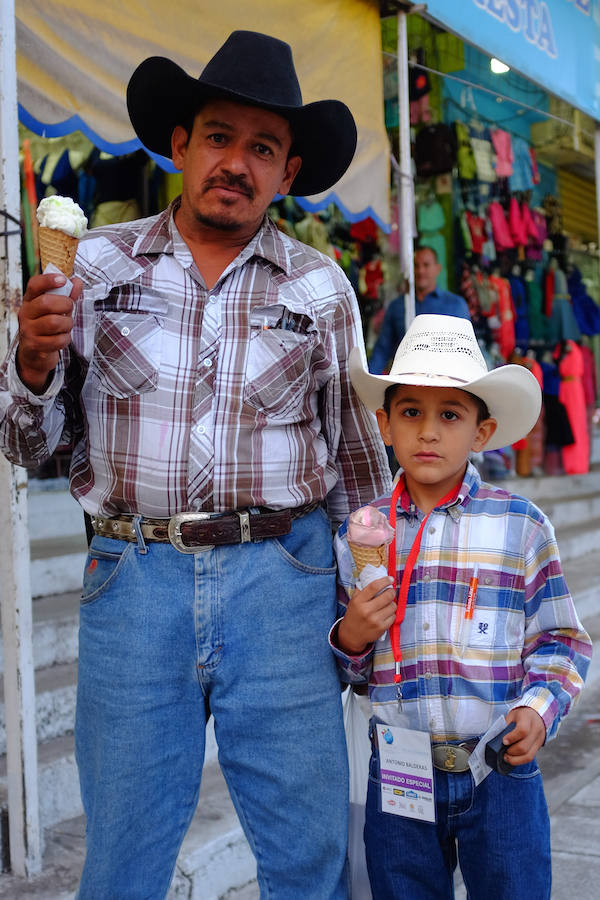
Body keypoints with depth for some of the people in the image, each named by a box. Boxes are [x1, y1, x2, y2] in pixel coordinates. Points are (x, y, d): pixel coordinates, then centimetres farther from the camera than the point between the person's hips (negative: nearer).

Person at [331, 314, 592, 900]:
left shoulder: (521, 527, -2)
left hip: (502, 772, -1)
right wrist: (349, 639, -11)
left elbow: (560, 641, 2)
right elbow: (346, 669, 10)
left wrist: (539, 709, -14)